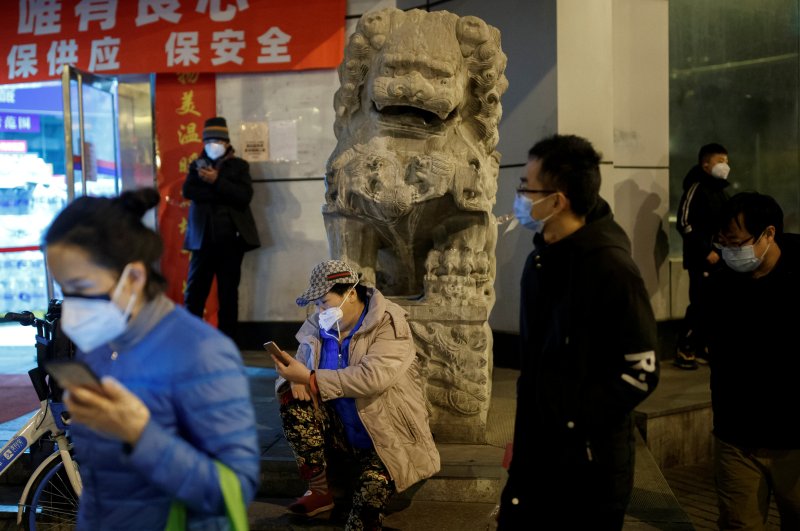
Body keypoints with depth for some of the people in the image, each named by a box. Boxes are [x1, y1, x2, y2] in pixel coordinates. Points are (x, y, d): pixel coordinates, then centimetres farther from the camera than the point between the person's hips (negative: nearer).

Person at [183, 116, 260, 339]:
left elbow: (244, 196, -8)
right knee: (194, 292, 0)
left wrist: (216, 181, -14)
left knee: (228, 294, 4)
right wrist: (222, 194, -13)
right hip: (202, 239, 2)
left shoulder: (239, 165, 8)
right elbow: (188, 191, -5)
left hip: (230, 239, -1)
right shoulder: (198, 165, 14)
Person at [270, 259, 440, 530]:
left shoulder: (389, 325, -14)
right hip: (340, 432, 6)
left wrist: (309, 378, -31)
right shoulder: (319, 326, 4)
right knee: (294, 401, -18)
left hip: (385, 437, -6)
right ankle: (319, 490, -13)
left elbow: (373, 377, -28)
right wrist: (294, 378, -22)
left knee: (372, 488, -34)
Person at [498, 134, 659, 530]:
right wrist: (524, 432, 14)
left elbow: (641, 372, -20)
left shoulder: (610, 266, -20)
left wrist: (571, 419, -17)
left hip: (589, 463, -7)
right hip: (535, 451, 7)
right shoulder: (540, 260, 6)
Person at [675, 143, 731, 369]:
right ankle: (684, 350, 0)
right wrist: (706, 251, -16)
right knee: (700, 304, -9)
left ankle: (700, 349, 16)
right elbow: (684, 224, -16)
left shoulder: (720, 190, 17)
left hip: (719, 259, 8)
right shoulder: (696, 188, -9)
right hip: (701, 259, -8)